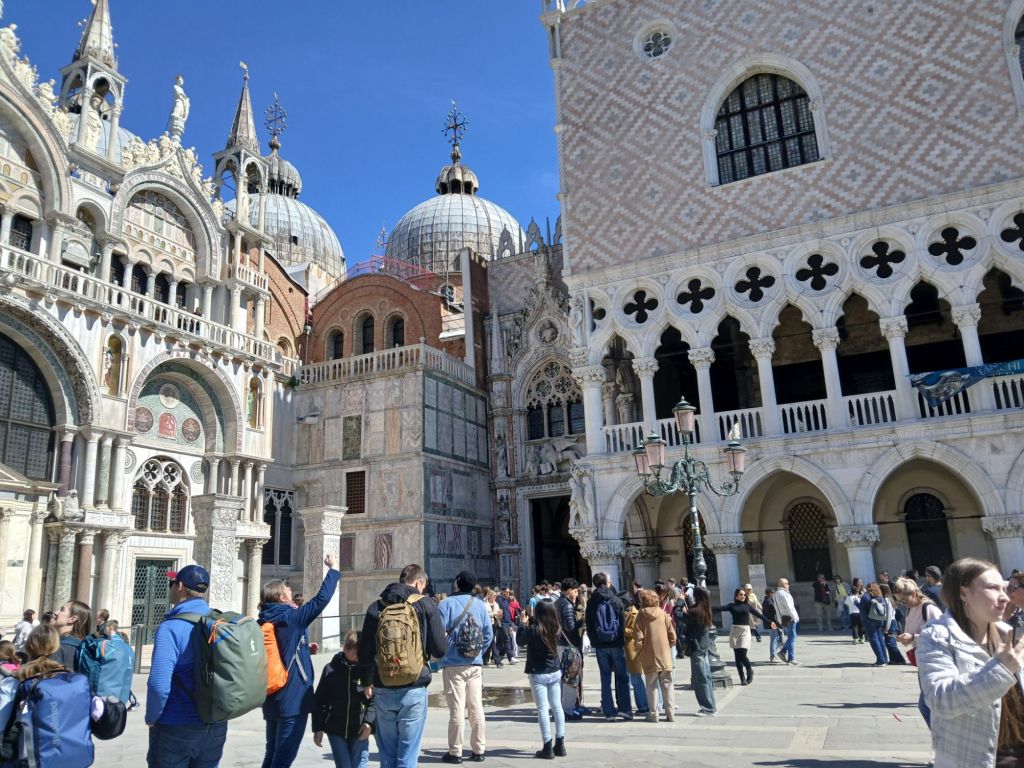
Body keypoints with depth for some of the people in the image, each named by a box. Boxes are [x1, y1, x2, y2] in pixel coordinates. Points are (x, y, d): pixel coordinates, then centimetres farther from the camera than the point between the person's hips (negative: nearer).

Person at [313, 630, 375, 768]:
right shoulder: (331, 669, 0)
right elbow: (319, 700, 5)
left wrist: (369, 722, -15)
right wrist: (318, 728, 4)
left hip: (359, 731, -1)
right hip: (335, 731, 1)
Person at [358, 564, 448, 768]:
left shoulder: (376, 607, 4)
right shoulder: (426, 606, -5)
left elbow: (364, 652, 5)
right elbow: (440, 650, -6)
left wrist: (367, 682, 20)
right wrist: (444, 635, 16)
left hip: (382, 690, 3)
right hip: (413, 689, -3)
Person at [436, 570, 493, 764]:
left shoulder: (445, 604, -9)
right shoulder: (480, 605, 3)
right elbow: (489, 635, 3)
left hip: (453, 664, -3)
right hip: (475, 664, 4)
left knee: (456, 709, 2)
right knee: (477, 708, 9)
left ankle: (455, 752, 7)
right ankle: (479, 750, 15)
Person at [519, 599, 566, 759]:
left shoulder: (533, 629, -18)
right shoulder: (557, 629, -6)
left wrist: (527, 623, 6)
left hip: (538, 674, -5)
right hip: (555, 672, 5)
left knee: (543, 709, -1)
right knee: (557, 707, 12)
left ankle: (548, 747, -1)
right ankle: (560, 745, 18)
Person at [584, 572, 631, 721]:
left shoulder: (591, 602, -2)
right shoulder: (616, 600, -5)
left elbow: (589, 625, 0)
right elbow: (623, 622, -2)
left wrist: (594, 641, 10)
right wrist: (622, 639, 10)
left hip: (600, 645, 1)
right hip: (617, 643, -1)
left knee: (605, 678, 7)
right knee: (622, 677, 9)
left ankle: (609, 711, 7)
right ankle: (624, 708, 5)